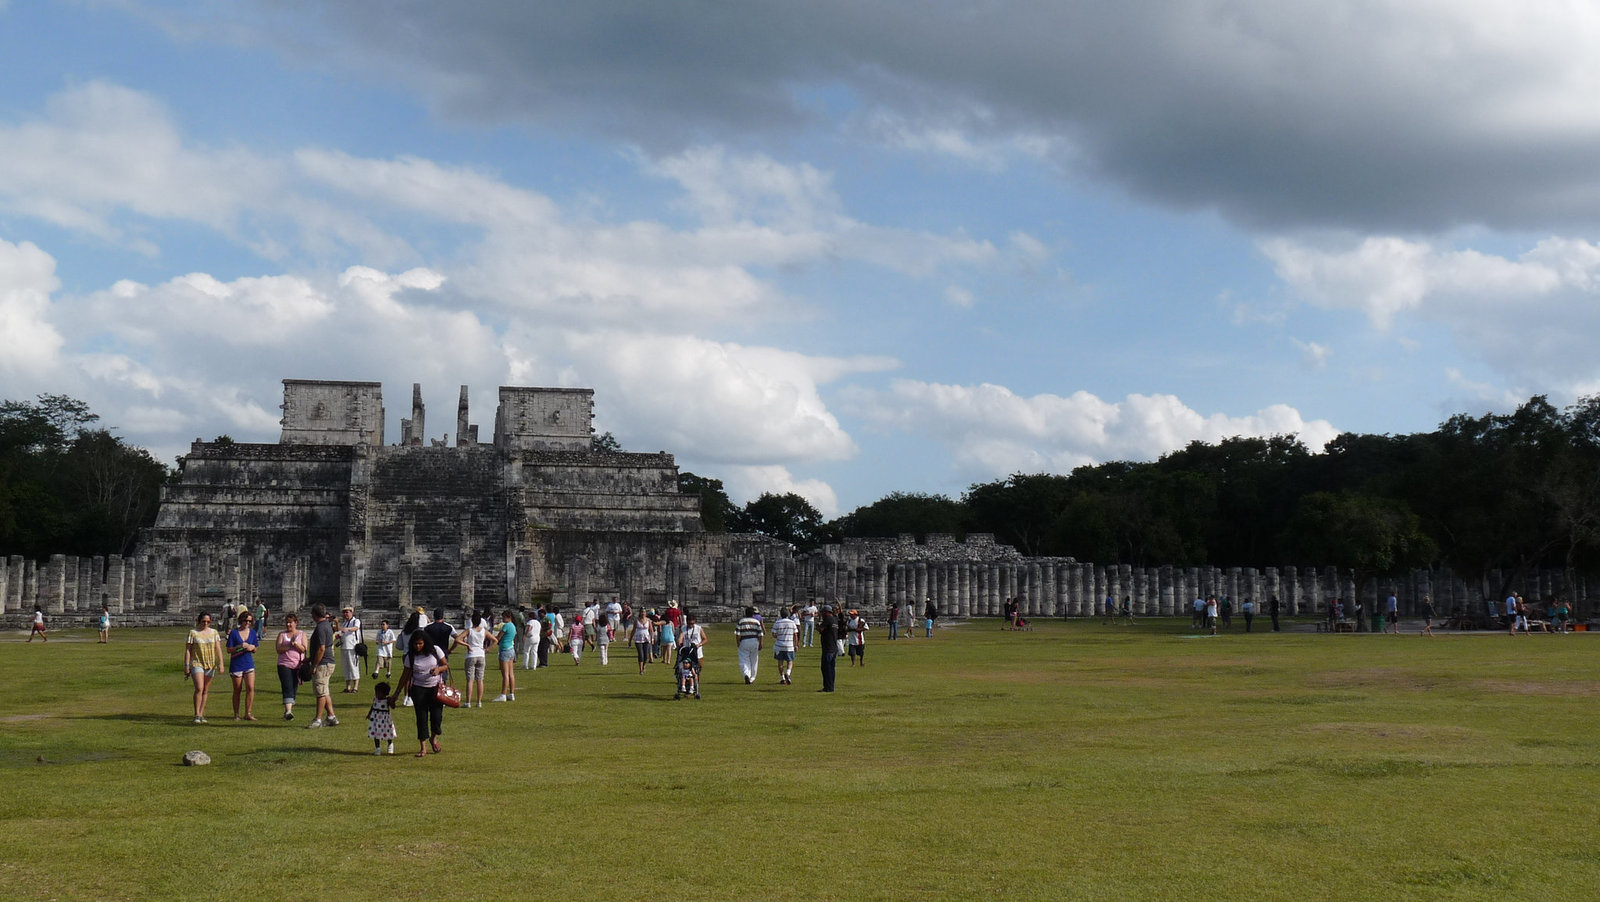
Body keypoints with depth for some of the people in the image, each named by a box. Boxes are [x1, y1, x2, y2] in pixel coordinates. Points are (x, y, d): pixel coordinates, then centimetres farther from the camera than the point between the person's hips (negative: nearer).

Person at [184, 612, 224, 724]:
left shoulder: (214, 632, 9)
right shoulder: (193, 632, 0)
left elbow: (218, 649, 6)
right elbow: (187, 650, -1)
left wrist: (220, 663, -3)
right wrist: (186, 665, -5)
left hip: (210, 664, 4)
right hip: (196, 663, -4)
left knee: (206, 691, 6)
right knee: (199, 688, -16)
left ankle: (201, 714, 11)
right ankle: (197, 715, -14)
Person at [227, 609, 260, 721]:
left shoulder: (252, 632, 7)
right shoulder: (234, 633, -5)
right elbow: (229, 650, -6)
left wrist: (252, 648, -8)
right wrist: (240, 646, -20)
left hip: (249, 664, 3)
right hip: (236, 664, -3)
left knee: (250, 688, -9)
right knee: (237, 690, 5)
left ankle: (248, 713, -2)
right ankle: (236, 714, 16)